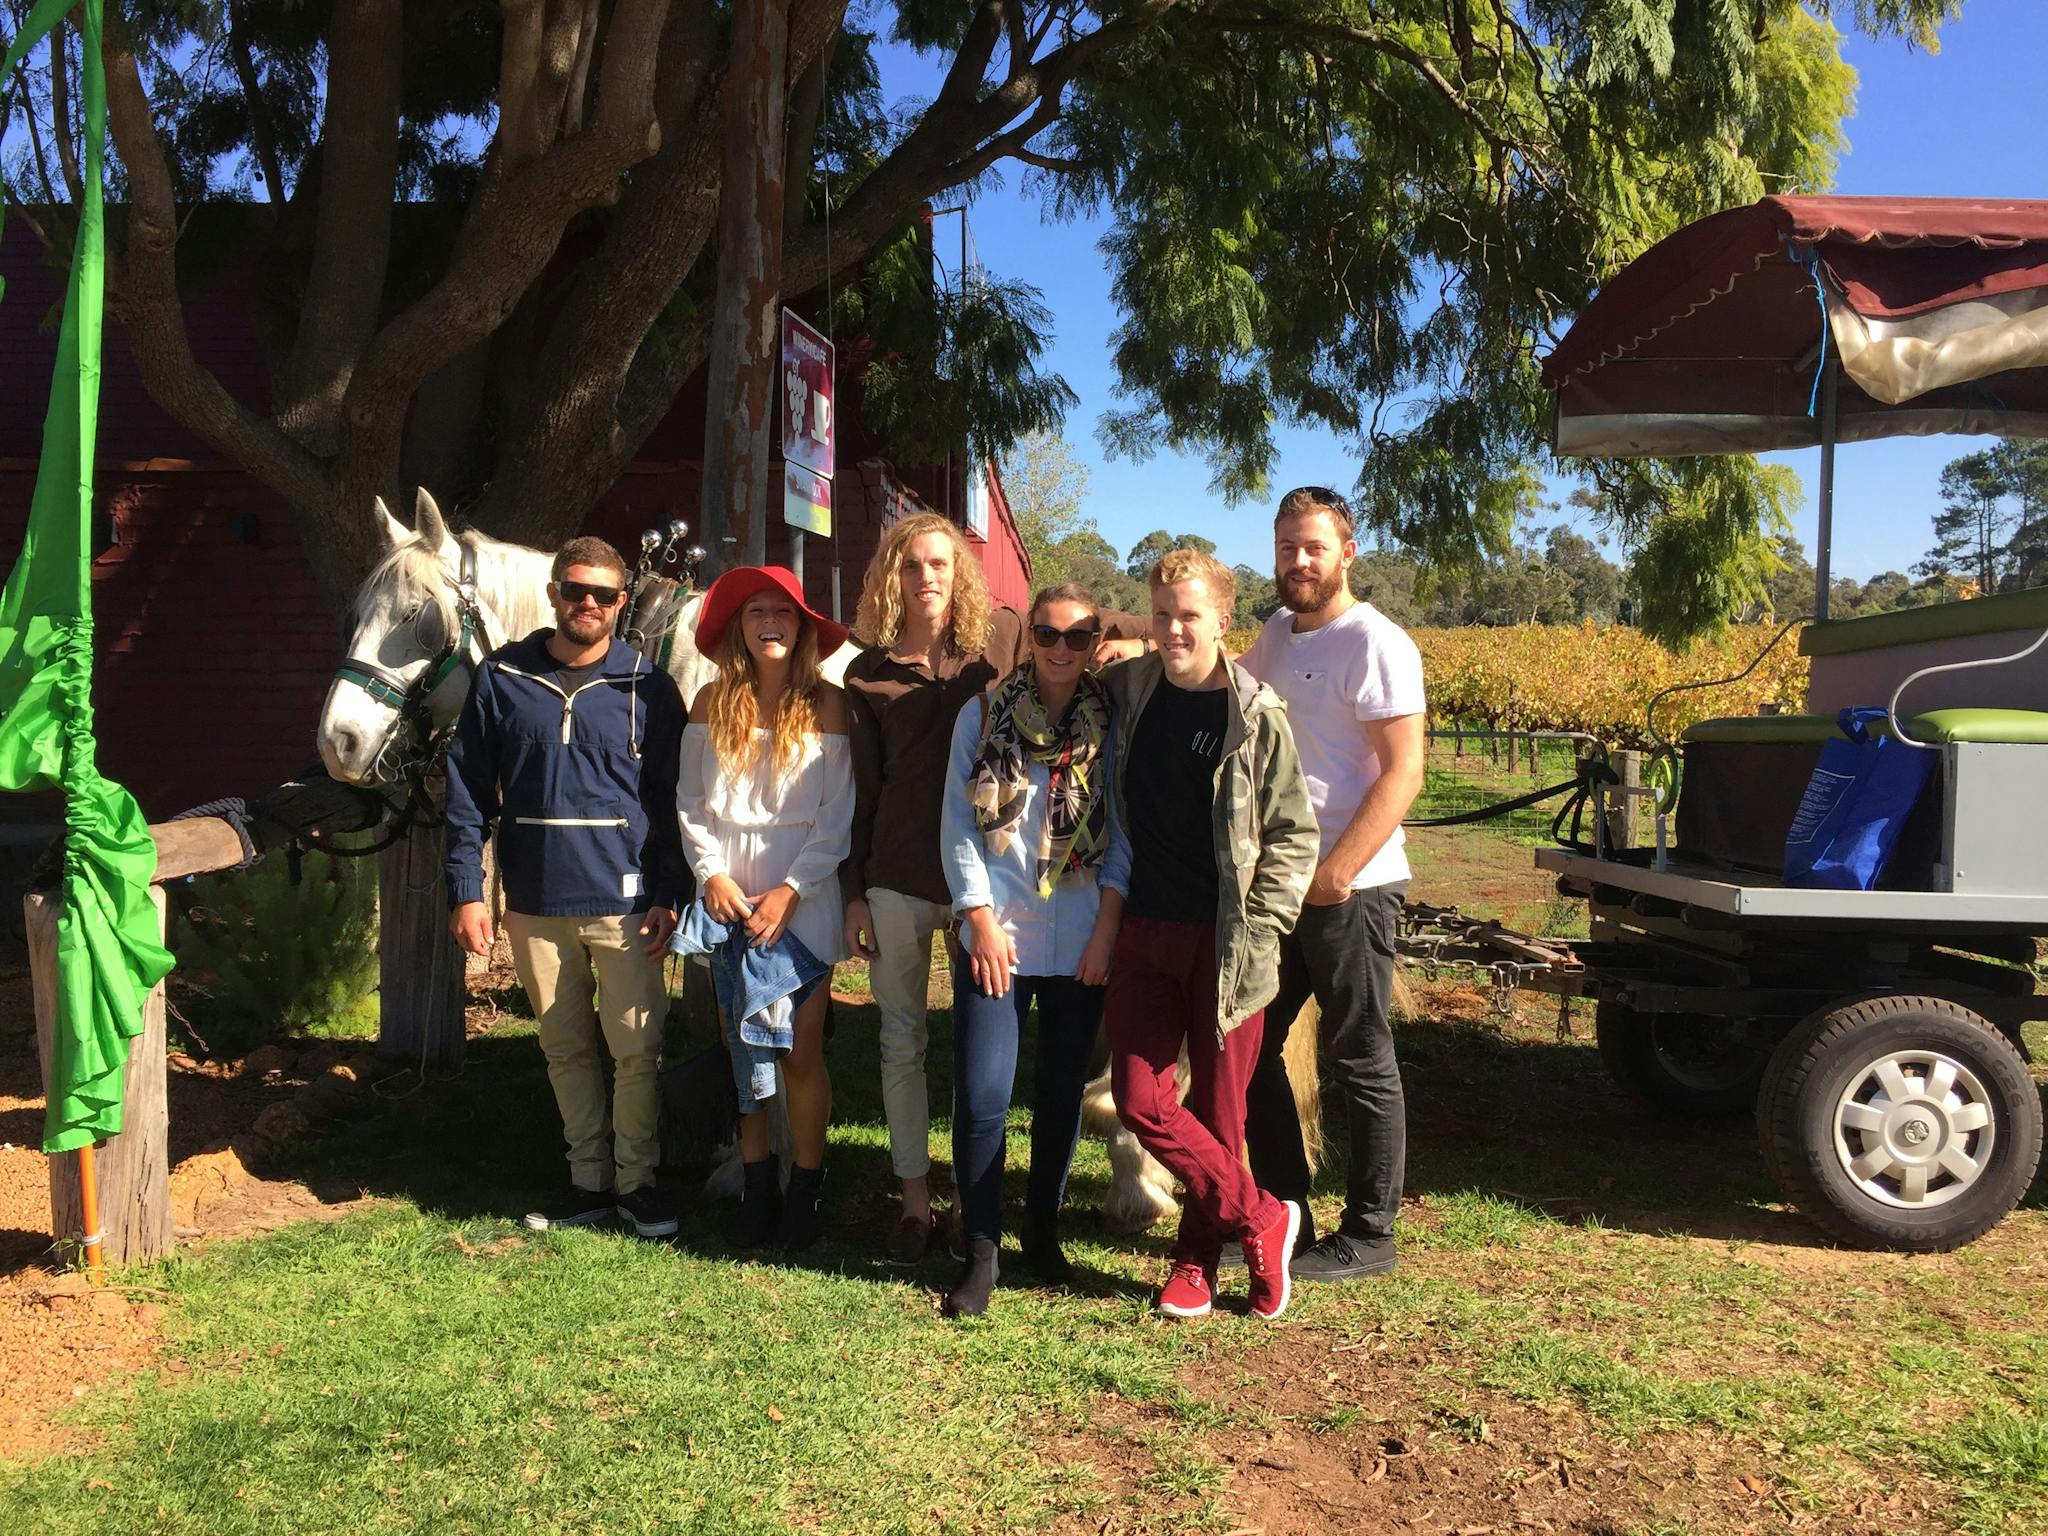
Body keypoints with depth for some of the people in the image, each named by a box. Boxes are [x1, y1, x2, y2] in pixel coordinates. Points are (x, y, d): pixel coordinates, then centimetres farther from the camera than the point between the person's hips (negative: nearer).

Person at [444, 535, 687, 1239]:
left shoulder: (647, 687, -1)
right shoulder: (502, 679, 2)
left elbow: (669, 798, 1)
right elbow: (469, 791, 3)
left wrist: (669, 895, -5)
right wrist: (466, 891, -2)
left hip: (624, 902, -2)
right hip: (536, 903, 2)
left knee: (636, 1049, 3)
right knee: (565, 1049, 13)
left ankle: (637, 1179, 20)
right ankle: (589, 1179, 28)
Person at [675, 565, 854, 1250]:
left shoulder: (826, 706, -2)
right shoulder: (712, 703, 6)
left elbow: (838, 815, -5)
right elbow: (691, 802, 6)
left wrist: (791, 890, -13)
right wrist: (712, 875, -8)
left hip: (802, 897, -3)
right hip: (728, 897, 3)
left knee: (800, 1052, -1)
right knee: (740, 1047, 9)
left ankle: (804, 1188, 15)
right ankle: (757, 1185, 22)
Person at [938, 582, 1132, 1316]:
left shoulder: (1112, 724, 3)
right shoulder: (983, 714, 2)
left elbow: (1125, 829, 3)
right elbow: (957, 823, 0)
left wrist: (1108, 927, -4)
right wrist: (981, 921, -6)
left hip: (1081, 944, 1)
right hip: (997, 938, -1)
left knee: (1062, 1089, 11)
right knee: (981, 1095, -5)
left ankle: (1043, 1228, 29)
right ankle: (981, 1250, 9)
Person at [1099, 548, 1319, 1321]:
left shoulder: (1255, 714, -6)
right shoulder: (1128, 689, 5)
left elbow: (1294, 836, -3)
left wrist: (1256, 930, -12)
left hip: (1225, 941, -4)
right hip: (1144, 933, 4)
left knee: (1217, 1109, 6)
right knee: (1140, 1099, -1)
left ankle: (1198, 1254, 24)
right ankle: (1261, 1219, 14)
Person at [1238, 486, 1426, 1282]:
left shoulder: (1376, 643, -11)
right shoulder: (1276, 638, 12)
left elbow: (1403, 770, -17)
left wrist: (1337, 871, -23)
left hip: (1350, 889, -8)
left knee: (1360, 1064, 3)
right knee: (1248, 1050, 12)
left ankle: (1368, 1235, 16)